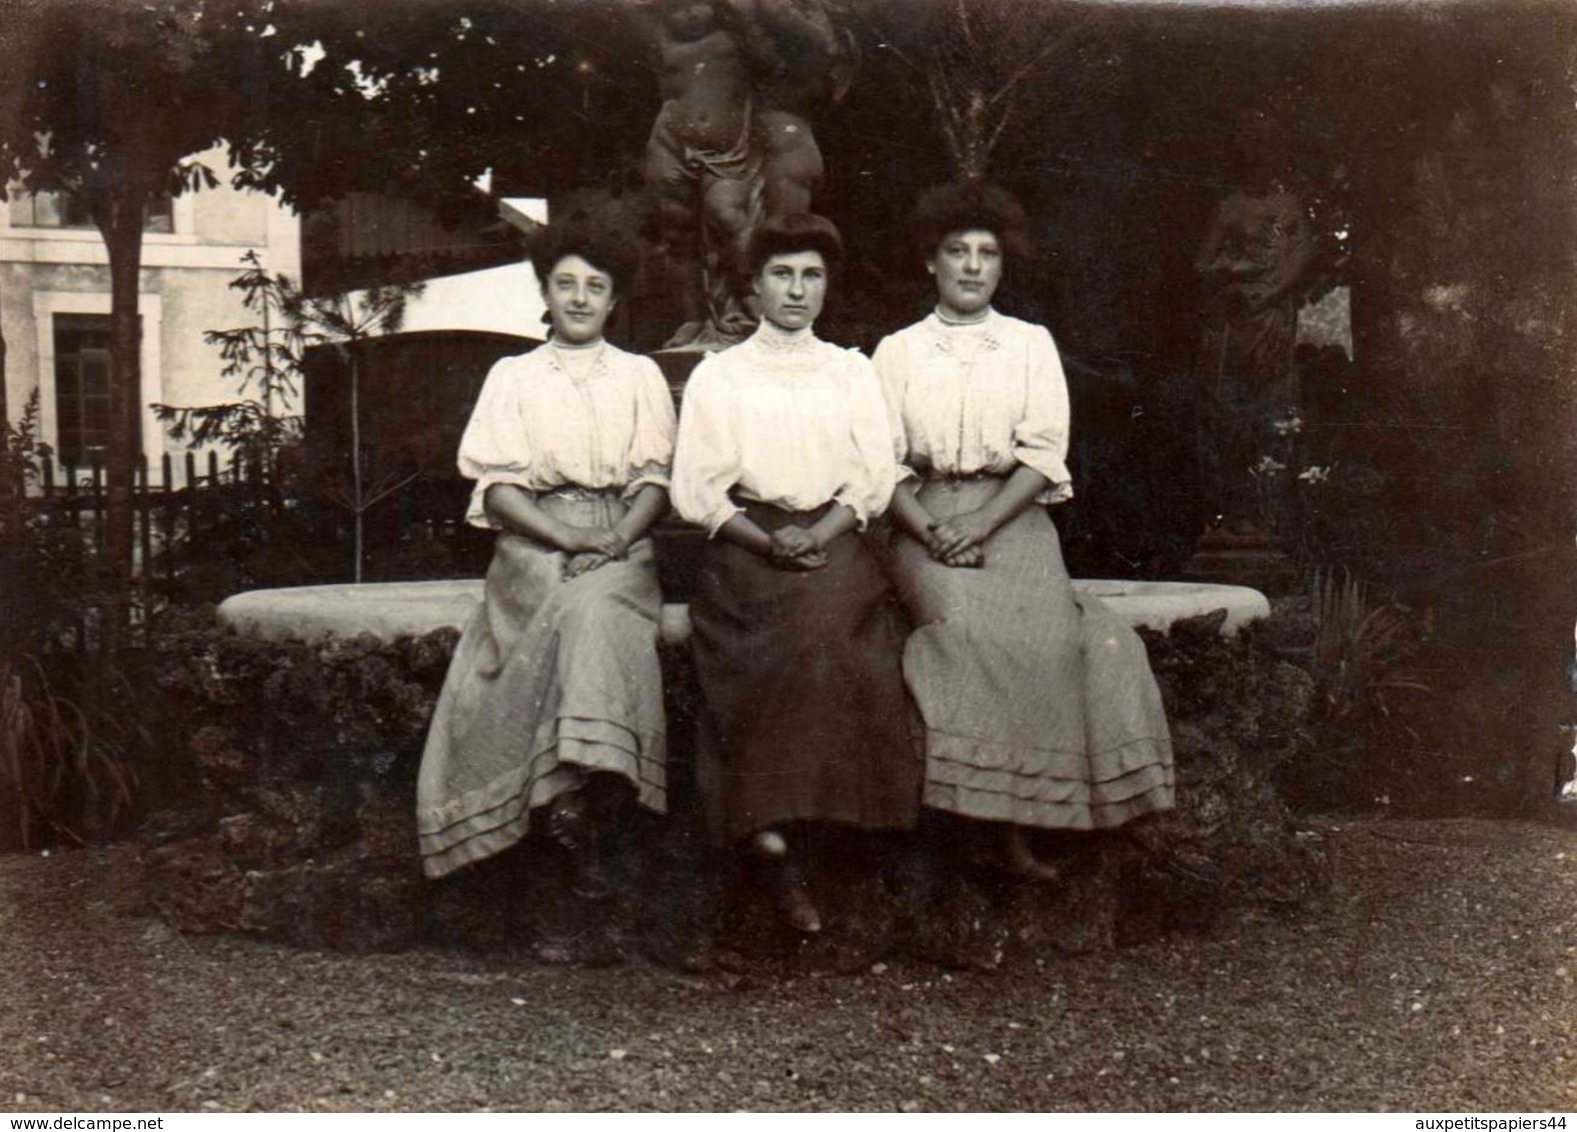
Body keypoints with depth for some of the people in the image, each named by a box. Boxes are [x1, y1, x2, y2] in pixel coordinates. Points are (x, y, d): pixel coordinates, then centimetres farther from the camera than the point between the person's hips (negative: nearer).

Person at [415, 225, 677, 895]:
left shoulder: (640, 375, 17)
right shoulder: (513, 377, 14)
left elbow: (656, 479, 8)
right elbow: (496, 484, 3)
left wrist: (615, 541, -12)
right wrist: (569, 537, -13)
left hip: (621, 546, 1)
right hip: (534, 547, 0)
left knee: (595, 614, -33)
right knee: (578, 615, -32)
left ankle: (574, 797, -33)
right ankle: (582, 803, -31)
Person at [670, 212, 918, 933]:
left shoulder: (851, 372, 16)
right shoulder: (717, 375, 11)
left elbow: (873, 479, 7)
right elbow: (696, 490, 3)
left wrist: (817, 536, -10)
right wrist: (767, 540, -11)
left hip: (833, 543, 2)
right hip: (746, 549, -2)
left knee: (825, 631, -26)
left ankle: (777, 822, -17)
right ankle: (789, 865, -19)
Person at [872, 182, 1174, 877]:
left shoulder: (1032, 344, 16)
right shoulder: (897, 351, 16)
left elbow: (1045, 454, 5)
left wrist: (983, 523, -10)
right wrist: (927, 529, -11)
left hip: (1013, 516, 0)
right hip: (927, 521, 0)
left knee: (1044, 633, -28)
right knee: (964, 627, -31)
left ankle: (1018, 817, -22)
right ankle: (989, 820, -26)